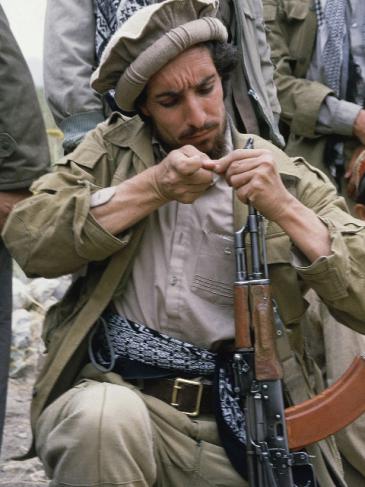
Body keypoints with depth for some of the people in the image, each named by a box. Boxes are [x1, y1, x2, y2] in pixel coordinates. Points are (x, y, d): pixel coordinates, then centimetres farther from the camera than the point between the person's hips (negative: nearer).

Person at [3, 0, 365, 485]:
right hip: (115, 392, 0)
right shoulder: (112, 150, 10)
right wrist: (150, 188, -11)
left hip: (240, 424, 1)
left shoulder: (288, 178, 5)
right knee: (105, 416, -33)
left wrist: (284, 208, -15)